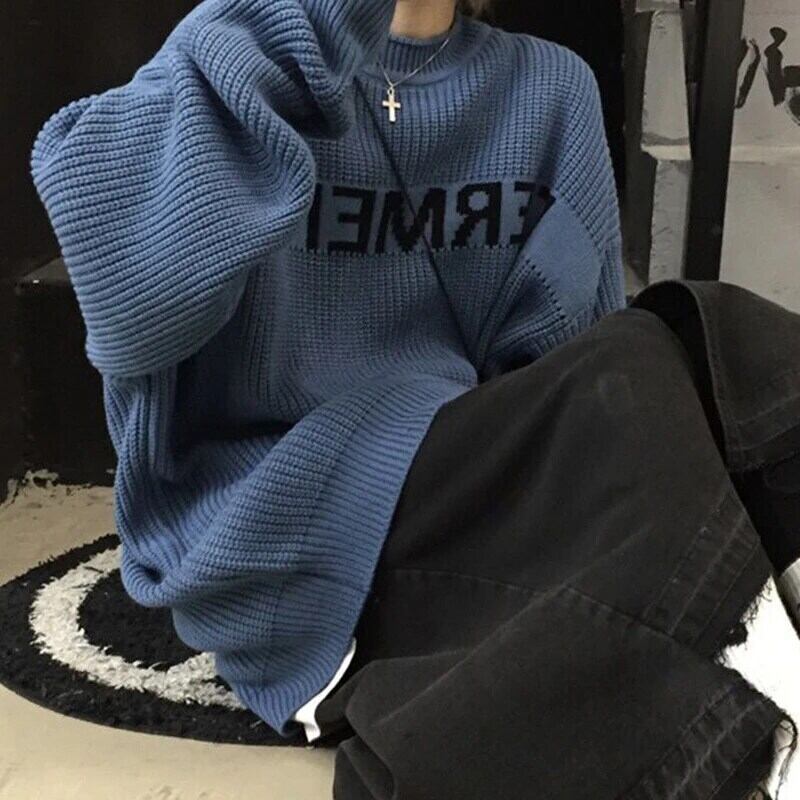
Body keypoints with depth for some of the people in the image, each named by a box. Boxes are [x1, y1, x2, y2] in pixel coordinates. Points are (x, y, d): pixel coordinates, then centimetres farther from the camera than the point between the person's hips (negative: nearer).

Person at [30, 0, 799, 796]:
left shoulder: (552, 87, 11)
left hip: (479, 497, 5)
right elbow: (129, 293, -23)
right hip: (266, 530, -4)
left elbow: (568, 344, 7)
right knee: (652, 385, -25)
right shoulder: (233, 65, -1)